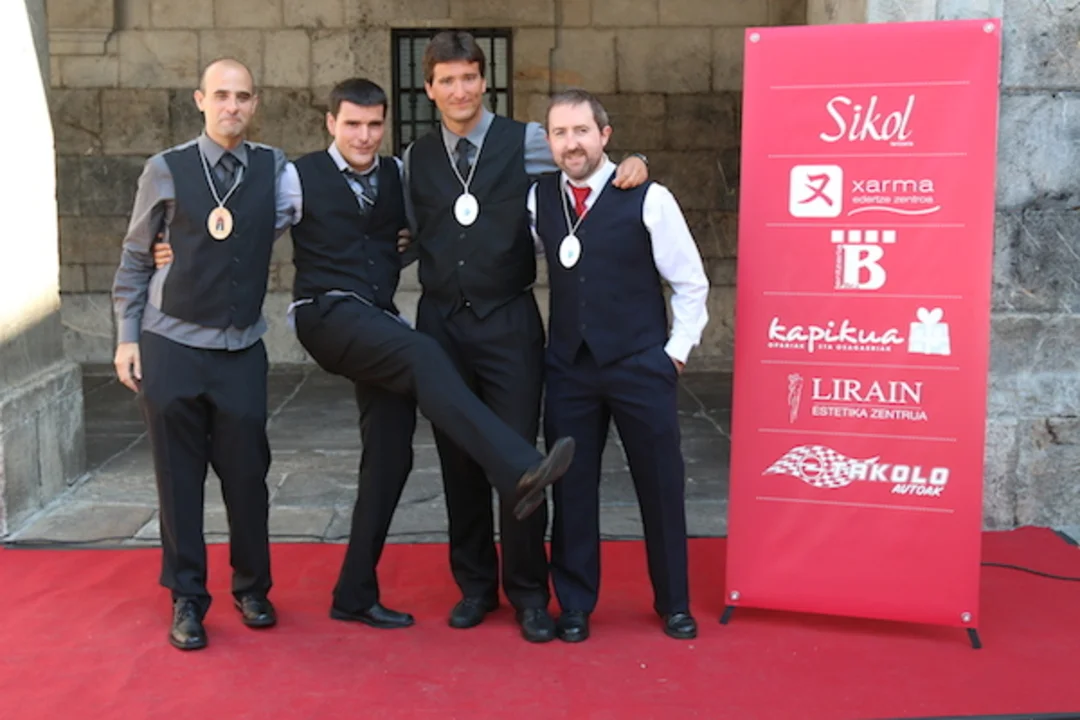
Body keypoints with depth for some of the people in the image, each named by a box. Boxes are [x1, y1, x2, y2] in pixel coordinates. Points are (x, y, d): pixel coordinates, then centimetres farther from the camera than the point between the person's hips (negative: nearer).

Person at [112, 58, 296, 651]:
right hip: (171, 346, -1)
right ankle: (186, 600, 19)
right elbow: (134, 258, 6)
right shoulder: (166, 170, -1)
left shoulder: (274, 168, 2)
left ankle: (251, 589, 26)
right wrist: (126, 338, 3)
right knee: (179, 478, 5)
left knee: (246, 473, 6)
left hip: (242, 349, 1)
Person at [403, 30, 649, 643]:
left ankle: (529, 594, 13)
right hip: (441, 323, 3)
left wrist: (632, 165, -14)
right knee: (458, 460, 10)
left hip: (508, 322, -3)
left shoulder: (527, 142, -1)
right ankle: (475, 585, 26)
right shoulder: (416, 159, 10)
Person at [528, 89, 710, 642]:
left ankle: (674, 603, 28)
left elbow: (690, 282, -2)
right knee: (571, 487, 9)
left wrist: (676, 351, -3)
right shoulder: (538, 199, 2)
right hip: (567, 367, 3)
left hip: (641, 366, -2)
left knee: (660, 485, 8)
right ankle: (574, 604, 26)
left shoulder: (648, 198, -9)